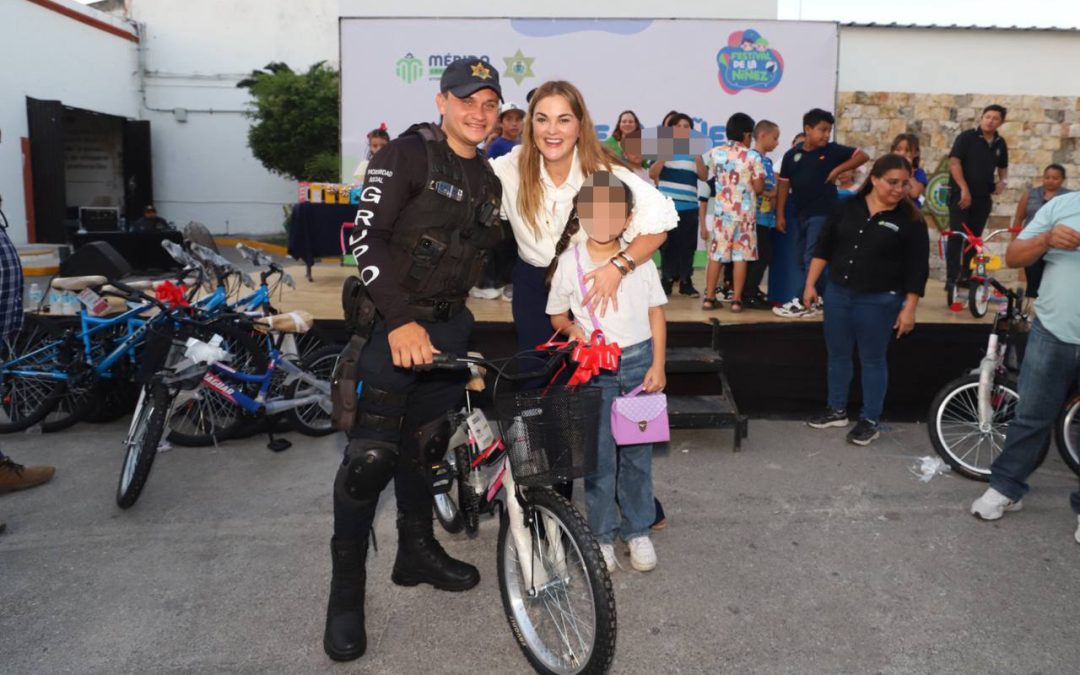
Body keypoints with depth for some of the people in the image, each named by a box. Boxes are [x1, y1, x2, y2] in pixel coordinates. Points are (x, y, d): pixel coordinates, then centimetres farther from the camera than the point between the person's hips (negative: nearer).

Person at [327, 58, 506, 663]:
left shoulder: (488, 180, 13)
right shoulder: (407, 155, -10)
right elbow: (367, 239, -18)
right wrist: (401, 320, -26)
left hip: (449, 325, 7)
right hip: (393, 322, -6)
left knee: (422, 443, 16)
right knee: (372, 455, -9)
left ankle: (417, 552, 33)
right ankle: (347, 590, 6)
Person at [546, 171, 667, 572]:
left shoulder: (640, 259, -1)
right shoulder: (569, 262, -4)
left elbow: (656, 313, 5)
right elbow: (557, 314, 8)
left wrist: (657, 365, 0)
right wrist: (573, 331, -14)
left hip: (638, 362, 1)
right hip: (594, 369, -1)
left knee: (637, 452, 9)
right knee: (599, 454, 3)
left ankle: (638, 530, 24)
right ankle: (602, 535, 18)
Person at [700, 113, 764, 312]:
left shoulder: (714, 153, 4)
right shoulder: (752, 157, -7)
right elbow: (759, 188, -7)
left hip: (721, 211, 3)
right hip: (744, 212, -3)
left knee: (716, 255, 7)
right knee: (741, 256, 2)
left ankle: (709, 298, 7)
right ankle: (736, 300, 2)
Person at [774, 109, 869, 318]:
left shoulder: (832, 150, -4)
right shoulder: (792, 155, 2)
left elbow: (863, 156, -1)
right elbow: (784, 185, 6)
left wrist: (838, 170, -11)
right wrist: (780, 215, 4)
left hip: (822, 213, -5)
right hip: (800, 214, 5)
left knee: (812, 259, -8)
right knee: (802, 260, 12)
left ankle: (805, 303, -5)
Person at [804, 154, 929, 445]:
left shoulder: (910, 220, -7)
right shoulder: (848, 207, 1)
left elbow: (917, 268, -6)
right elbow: (824, 246, 7)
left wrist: (909, 308, -10)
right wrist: (810, 283, 4)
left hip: (879, 301, -3)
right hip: (838, 293, 4)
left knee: (872, 360, 5)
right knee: (837, 355, 14)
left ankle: (870, 421, 18)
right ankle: (837, 410, 30)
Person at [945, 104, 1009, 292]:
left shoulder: (1000, 144, 9)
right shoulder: (967, 137, -6)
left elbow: (1003, 167, 23)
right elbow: (954, 162, -13)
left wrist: (1002, 181, 1)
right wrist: (964, 189, -19)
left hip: (983, 197, 5)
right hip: (961, 193, -5)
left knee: (974, 237, 10)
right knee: (956, 236, -9)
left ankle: (965, 276, 20)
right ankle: (951, 278, -7)